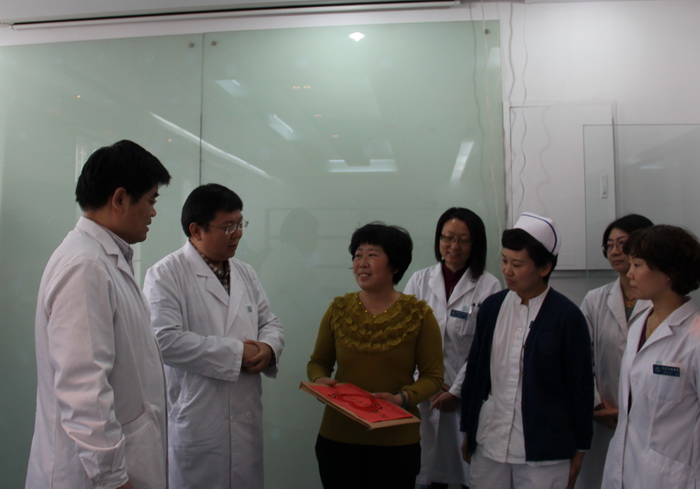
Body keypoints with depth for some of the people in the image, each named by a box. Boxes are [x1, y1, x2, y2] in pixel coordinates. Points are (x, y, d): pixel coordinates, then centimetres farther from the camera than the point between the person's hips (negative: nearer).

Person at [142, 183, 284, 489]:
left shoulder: (245, 273, 12)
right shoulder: (166, 275, -10)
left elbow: (270, 323, 15)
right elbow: (164, 340, -21)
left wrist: (268, 348, -9)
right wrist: (235, 352, -17)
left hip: (246, 418, 6)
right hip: (194, 421, -6)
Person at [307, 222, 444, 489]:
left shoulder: (418, 314, -6)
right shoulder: (338, 309, 0)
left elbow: (432, 375, -3)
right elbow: (318, 362, 10)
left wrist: (403, 397, -19)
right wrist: (321, 381, -11)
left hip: (396, 441, -1)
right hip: (337, 437, 2)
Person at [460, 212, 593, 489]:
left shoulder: (567, 316, -9)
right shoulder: (490, 307, 2)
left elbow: (581, 386, -4)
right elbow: (474, 371, 8)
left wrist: (579, 450, 1)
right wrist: (468, 432, 11)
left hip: (544, 454, -3)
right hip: (488, 445, 4)